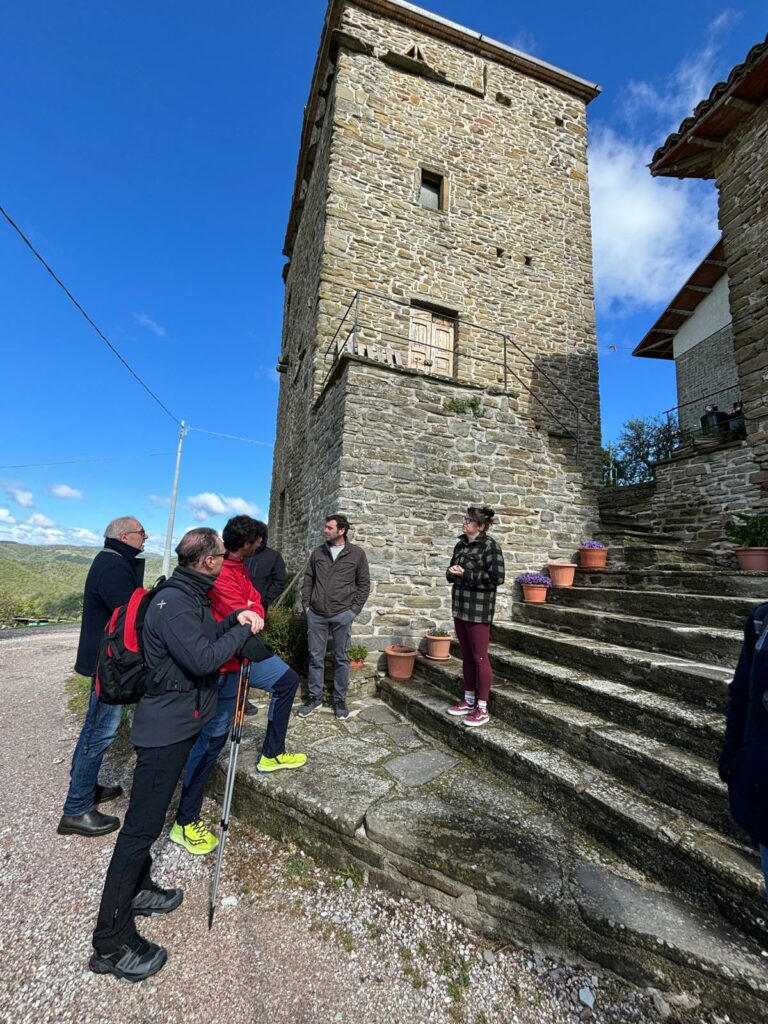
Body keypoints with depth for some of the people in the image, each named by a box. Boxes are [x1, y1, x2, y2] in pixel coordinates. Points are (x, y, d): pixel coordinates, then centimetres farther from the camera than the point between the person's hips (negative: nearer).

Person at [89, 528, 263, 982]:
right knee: (142, 826, 2)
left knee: (148, 819, 24)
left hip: (181, 723, 10)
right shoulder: (172, 603, -25)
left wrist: (234, 619, -5)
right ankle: (111, 944, 16)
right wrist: (243, 630, -20)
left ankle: (137, 891, 41)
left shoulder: (194, 597, 7)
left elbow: (205, 636, 12)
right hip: (166, 727, -10)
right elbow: (202, 659, -31)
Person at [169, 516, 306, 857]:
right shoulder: (221, 573, -26)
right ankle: (185, 821, 18)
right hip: (226, 662, -10)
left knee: (287, 680, 18)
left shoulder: (238, 567, 6)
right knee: (214, 735, 1)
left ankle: (272, 754, 32)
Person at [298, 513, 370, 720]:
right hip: (316, 614, 3)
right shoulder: (318, 552, 8)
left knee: (342, 659, 8)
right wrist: (306, 605, 4)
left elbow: (364, 584, 2)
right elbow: (308, 579, 13)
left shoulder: (357, 553, -1)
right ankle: (315, 698, 26)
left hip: (342, 615, -2)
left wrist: (354, 609, -4)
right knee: (315, 658, 10)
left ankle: (340, 700, 23)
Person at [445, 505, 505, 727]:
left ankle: (482, 709, 13)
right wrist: (451, 573, -6)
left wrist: (465, 574, -18)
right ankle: (469, 701, 28)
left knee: (479, 657, 1)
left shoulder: (489, 545, -11)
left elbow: (496, 578, -17)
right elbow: (452, 573, 19)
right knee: (466, 656, 15)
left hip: (479, 609, -7)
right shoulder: (461, 545, 11)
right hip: (460, 606, 7)